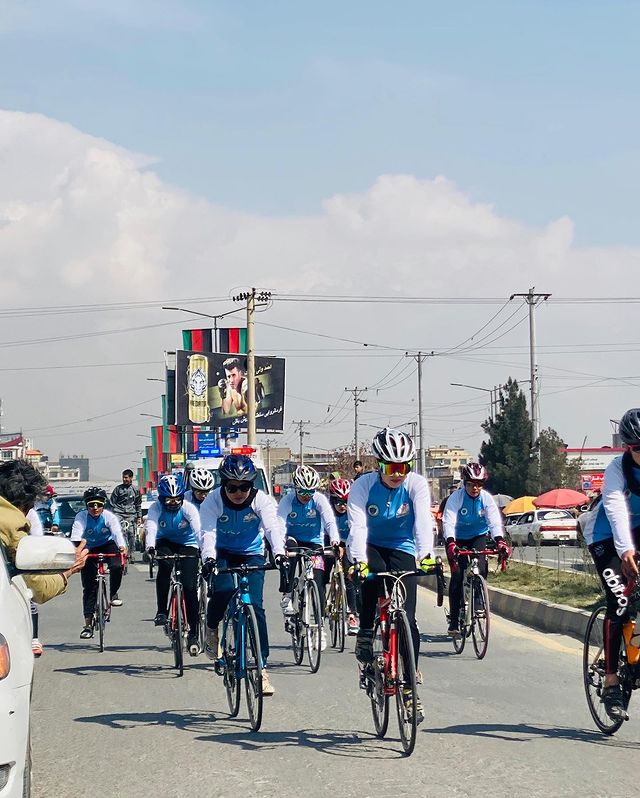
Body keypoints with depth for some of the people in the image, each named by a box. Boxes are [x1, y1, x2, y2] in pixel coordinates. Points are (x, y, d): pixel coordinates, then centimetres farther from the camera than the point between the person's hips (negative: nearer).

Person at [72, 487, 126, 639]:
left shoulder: (109, 517, -21)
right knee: (89, 587, -5)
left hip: (108, 546, 0)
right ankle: (88, 625, -1)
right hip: (90, 549, 0)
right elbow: (76, 533, -35)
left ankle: (113, 594, -2)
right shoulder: (81, 517, -21)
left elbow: (117, 532, -35)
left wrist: (122, 547, -55)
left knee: (116, 566, -32)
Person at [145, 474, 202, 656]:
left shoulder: (188, 509, -22)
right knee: (164, 567, -33)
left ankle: (193, 633, -4)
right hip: (166, 543, 1)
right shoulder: (156, 508, -20)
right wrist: (150, 546, -55)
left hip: (187, 545, -1)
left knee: (190, 587, -13)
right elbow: (151, 527, -35)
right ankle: (161, 611, -20)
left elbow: (198, 530, -36)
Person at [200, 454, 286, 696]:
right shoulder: (213, 500, -20)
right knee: (224, 590, -30)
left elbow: (273, 526, -34)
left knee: (255, 605, -14)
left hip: (252, 555, 0)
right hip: (223, 554, 0)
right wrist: (208, 558, -51)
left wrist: (279, 552, -54)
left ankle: (261, 666, -8)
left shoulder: (261, 500, -20)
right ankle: (212, 629, 4)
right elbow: (209, 531, -32)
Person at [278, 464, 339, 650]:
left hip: (314, 542, 0)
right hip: (293, 539, 0)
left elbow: (330, 521, -27)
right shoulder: (288, 500, -16)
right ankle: (287, 596, -23)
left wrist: (334, 539, -47)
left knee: (318, 583, -9)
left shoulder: (319, 499, -15)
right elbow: (279, 523, -29)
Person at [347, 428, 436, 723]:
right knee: (373, 572, -38)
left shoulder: (416, 484, -18)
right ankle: (365, 635, -20)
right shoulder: (364, 486, -19)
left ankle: (409, 687, 2)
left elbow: (423, 521, -31)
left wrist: (425, 553, -49)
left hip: (402, 551, 1)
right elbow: (358, 525, -31)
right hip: (370, 548, -1)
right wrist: (359, 559, -48)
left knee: (407, 618, -8)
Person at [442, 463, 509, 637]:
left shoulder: (487, 498, -17)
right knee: (457, 576, -11)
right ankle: (454, 620, -6)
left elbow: (495, 521, -26)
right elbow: (449, 522, -33)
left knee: (481, 568, -21)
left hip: (478, 536, 2)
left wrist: (500, 541, -44)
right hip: (458, 539, -2)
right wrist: (450, 544, -51)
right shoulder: (456, 498, -23)